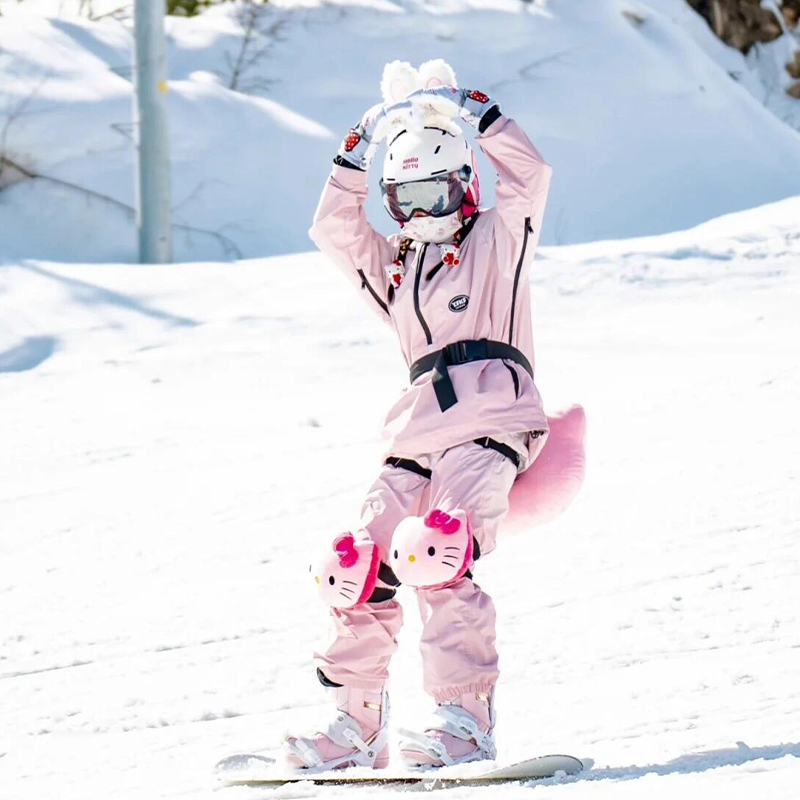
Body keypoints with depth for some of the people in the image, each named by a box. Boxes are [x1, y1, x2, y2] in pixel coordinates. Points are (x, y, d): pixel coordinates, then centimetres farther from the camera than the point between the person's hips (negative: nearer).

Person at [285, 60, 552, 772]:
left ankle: (466, 718, -32)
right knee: (359, 568, -9)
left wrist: (473, 113, 2)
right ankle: (356, 722, -1)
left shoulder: (496, 241, 14)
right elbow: (335, 232, 21)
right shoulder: (393, 267, 29)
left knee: (434, 552, -29)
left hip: (491, 421, -6)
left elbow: (528, 176, 1)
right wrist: (357, 155, 16)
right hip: (421, 434, 6)